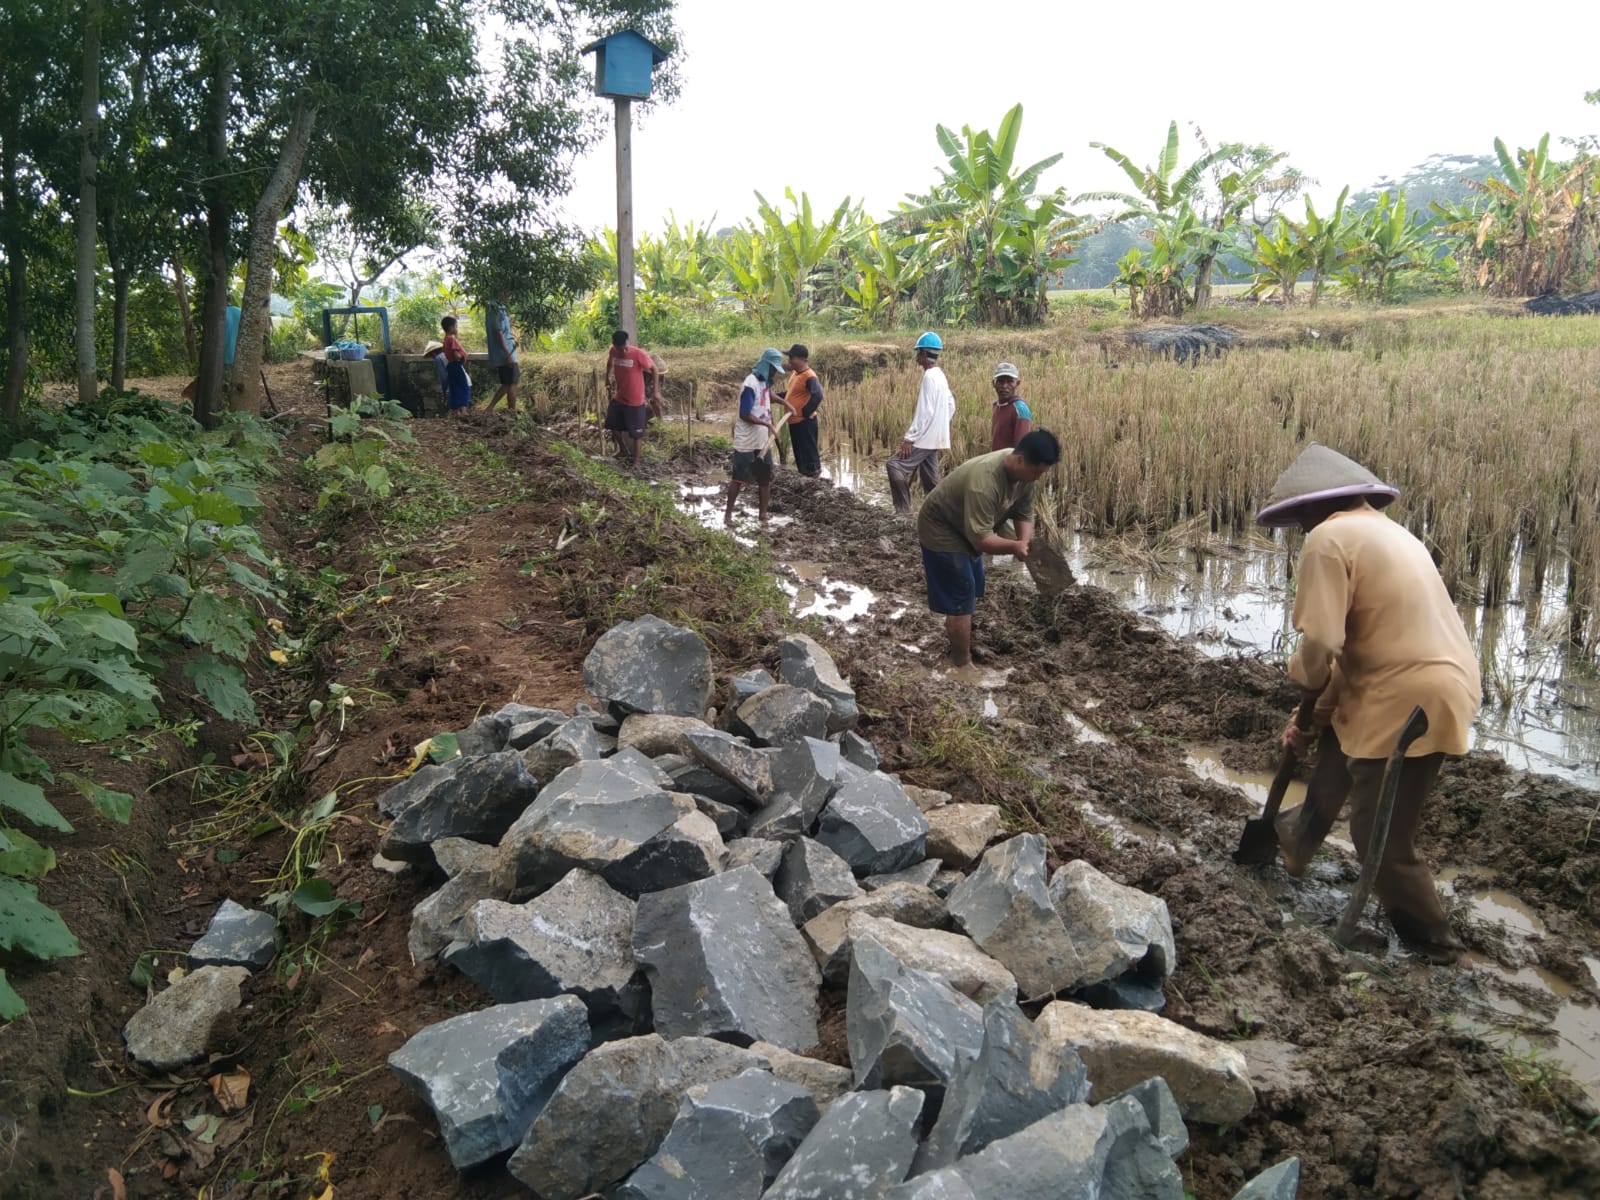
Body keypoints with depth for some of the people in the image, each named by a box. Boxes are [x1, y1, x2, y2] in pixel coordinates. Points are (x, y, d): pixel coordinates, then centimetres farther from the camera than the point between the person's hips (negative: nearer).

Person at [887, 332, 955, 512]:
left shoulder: (929, 377, -17)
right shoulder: (940, 376, 13)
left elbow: (925, 412, -22)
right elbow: (951, 406, 19)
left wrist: (909, 438, -21)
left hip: (925, 438, -10)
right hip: (934, 437, 10)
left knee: (896, 466, -10)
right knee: (930, 479, 11)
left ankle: (903, 511, -10)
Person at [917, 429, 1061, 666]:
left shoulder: (1027, 473, -14)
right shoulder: (984, 481, -40)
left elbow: (1023, 513, -5)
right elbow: (981, 538, -40)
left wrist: (1025, 542, -24)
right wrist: (1015, 546, -49)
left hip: (967, 528, 9)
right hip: (941, 530, -9)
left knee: (972, 591, 22)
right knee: (960, 598, -6)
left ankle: (956, 635, 45)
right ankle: (962, 664, 6)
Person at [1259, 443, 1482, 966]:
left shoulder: (1329, 537, -11)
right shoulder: (1384, 531, 18)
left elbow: (1321, 640, -20)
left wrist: (1304, 679, 4)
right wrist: (1313, 716, 23)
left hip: (1411, 700, -10)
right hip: (1441, 683, 10)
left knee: (1381, 834, 6)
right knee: (1337, 745, 33)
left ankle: (1431, 942, 23)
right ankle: (1300, 839, 54)